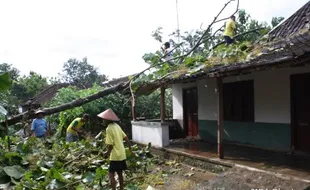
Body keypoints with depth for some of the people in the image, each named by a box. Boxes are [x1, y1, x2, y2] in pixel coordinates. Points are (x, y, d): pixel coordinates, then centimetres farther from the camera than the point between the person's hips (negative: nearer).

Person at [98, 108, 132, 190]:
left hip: (115, 156, -8)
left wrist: (107, 152, 0)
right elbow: (126, 138, 10)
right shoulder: (117, 126, 7)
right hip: (122, 154, 8)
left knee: (111, 174, -1)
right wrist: (130, 150, 17)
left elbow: (110, 145, -18)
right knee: (120, 173, 17)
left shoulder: (109, 129, -16)